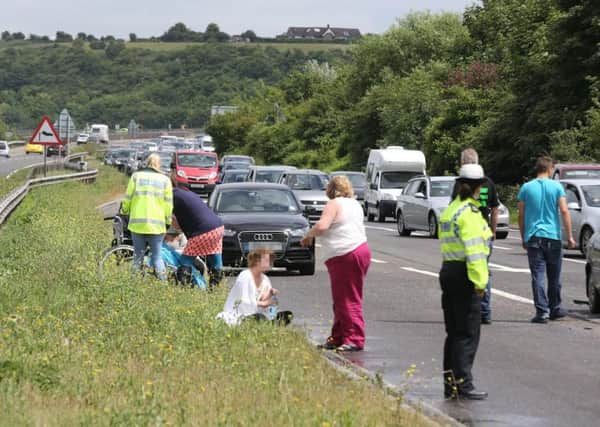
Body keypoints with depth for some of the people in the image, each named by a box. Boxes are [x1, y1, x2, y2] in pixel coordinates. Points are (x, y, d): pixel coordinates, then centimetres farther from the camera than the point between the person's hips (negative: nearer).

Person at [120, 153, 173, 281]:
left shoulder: (136, 176, 4)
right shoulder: (165, 180, 4)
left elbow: (127, 198, 4)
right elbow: (168, 204, 2)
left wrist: (124, 211, 23)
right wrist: (168, 220, 14)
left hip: (137, 223, 1)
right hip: (157, 225, 0)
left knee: (138, 257, 10)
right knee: (157, 257, 5)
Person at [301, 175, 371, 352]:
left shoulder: (334, 204, -9)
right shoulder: (355, 204, 18)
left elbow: (322, 226, -21)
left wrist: (309, 234, -2)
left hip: (345, 256, -9)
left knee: (349, 300, -8)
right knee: (341, 299, 14)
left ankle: (355, 339, -10)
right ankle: (338, 338, 19)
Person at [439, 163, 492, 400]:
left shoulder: (449, 210, 14)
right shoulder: (469, 213, -14)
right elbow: (474, 250, -19)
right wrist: (480, 281, -17)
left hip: (447, 271, 9)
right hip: (464, 274, -9)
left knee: (453, 332, 14)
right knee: (468, 333, -5)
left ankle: (450, 383, 16)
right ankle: (463, 384, -7)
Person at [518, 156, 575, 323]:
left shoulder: (526, 188, 3)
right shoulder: (557, 187, -2)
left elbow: (521, 215, 5)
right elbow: (564, 211, -7)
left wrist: (523, 238, 14)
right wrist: (570, 236, -3)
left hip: (533, 238, 0)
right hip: (553, 237, 0)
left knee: (538, 275, -2)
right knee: (554, 277, 12)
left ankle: (542, 311, -10)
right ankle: (555, 309, 23)